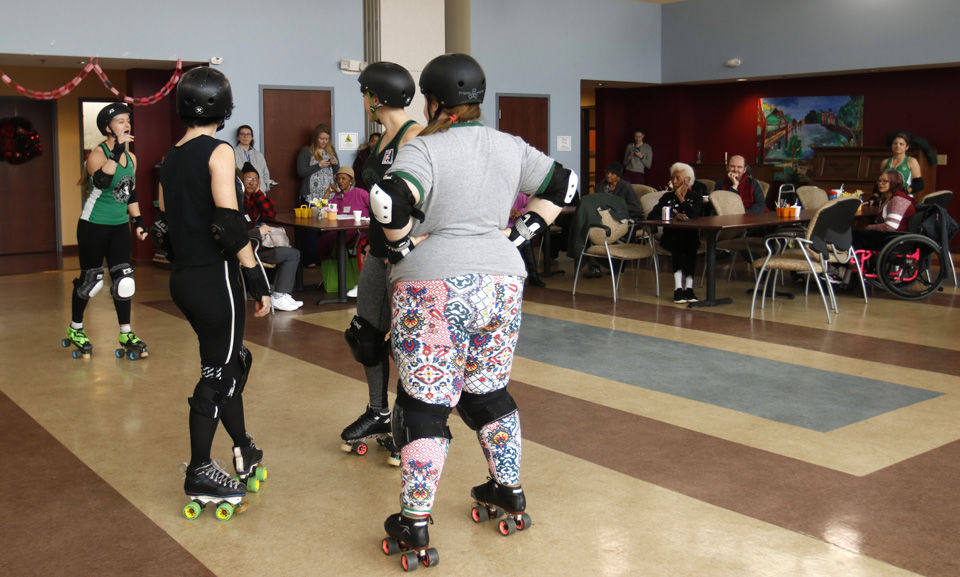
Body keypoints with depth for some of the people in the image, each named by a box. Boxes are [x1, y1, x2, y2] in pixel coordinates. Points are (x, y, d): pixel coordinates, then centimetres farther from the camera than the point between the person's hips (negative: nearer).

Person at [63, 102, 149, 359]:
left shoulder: (131, 157, 8)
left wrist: (138, 221, 13)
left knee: (123, 279, 1)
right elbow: (101, 181, -35)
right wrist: (117, 151, -35)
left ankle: (126, 335, 9)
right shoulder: (97, 154, -13)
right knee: (90, 280, 3)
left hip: (119, 226, 6)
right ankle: (75, 330, 23)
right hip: (94, 225, -6)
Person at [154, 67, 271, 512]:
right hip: (215, 277, -8)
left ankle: (243, 450, 31)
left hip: (184, 279, 8)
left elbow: (165, 226, 15)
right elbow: (230, 224, -20)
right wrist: (259, 281, -16)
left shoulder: (171, 158, 11)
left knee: (233, 359, 20)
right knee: (217, 371, 2)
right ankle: (199, 474, 10)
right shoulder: (219, 151, -12)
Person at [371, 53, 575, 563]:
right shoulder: (510, 147, 9)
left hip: (435, 288, -6)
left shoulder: (426, 148, -9)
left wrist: (403, 244, -8)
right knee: (488, 390, 22)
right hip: (502, 280, 6)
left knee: (423, 402, 1)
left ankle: (414, 525, 5)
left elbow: (389, 201, -25)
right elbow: (564, 186, 17)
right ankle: (511, 493, 31)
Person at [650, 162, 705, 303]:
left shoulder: (695, 197, 8)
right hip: (671, 236, 0)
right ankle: (683, 287, -37)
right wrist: (673, 217, -15)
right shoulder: (667, 196, 11)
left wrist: (681, 197, -9)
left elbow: (694, 215, -12)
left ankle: (685, 287, -35)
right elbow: (652, 216, -3)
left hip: (690, 235, 0)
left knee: (691, 244, -34)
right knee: (679, 244, -33)